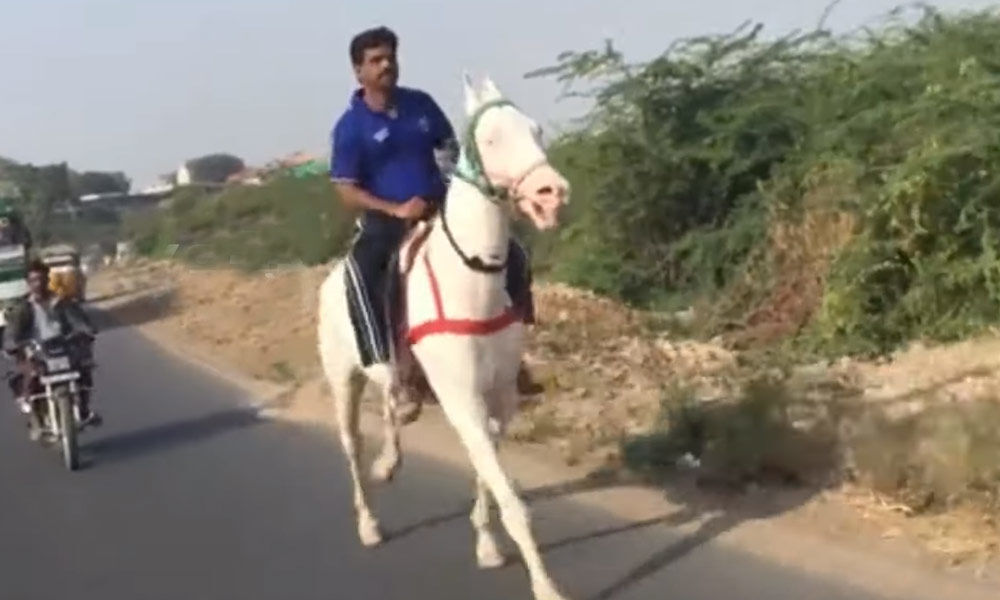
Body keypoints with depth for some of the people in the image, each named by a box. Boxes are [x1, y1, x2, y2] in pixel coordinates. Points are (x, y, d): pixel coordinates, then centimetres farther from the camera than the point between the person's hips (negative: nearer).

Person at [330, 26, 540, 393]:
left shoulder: (421, 104, 5)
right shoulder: (351, 126, -7)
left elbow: (450, 149, 17)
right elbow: (346, 190, -9)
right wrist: (395, 209, -21)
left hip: (440, 211, 5)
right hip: (386, 221, -4)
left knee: (511, 255, -4)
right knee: (361, 272, -35)